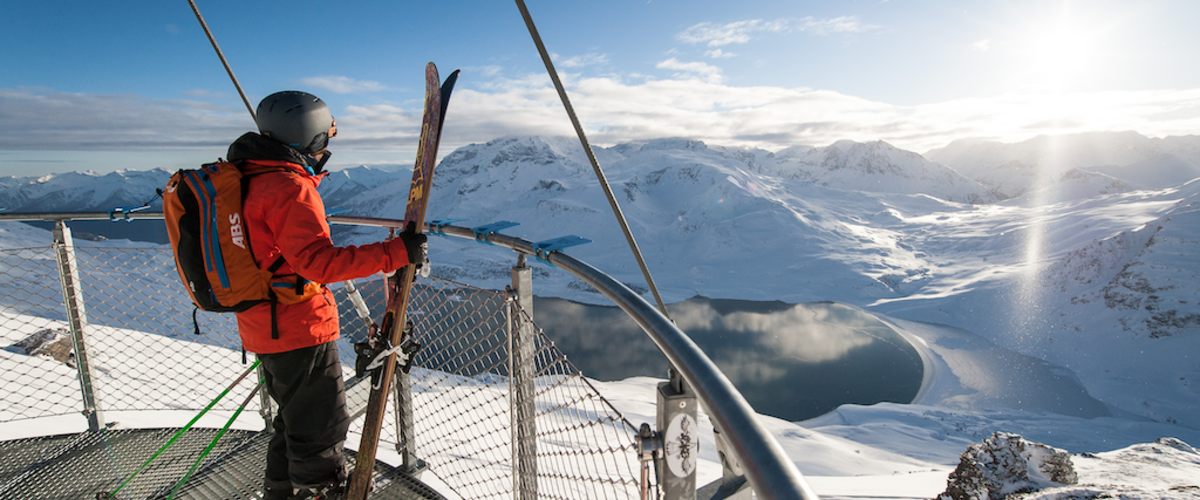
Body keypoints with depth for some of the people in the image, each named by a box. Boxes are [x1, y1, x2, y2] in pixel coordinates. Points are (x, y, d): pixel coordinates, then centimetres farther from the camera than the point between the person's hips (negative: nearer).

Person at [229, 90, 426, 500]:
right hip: (300, 329, -10)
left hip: (266, 326, 10)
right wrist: (395, 253, -32)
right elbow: (318, 261, -30)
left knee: (296, 417, 26)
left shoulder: (250, 179, 11)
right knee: (321, 428, 3)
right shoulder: (290, 188, -21)